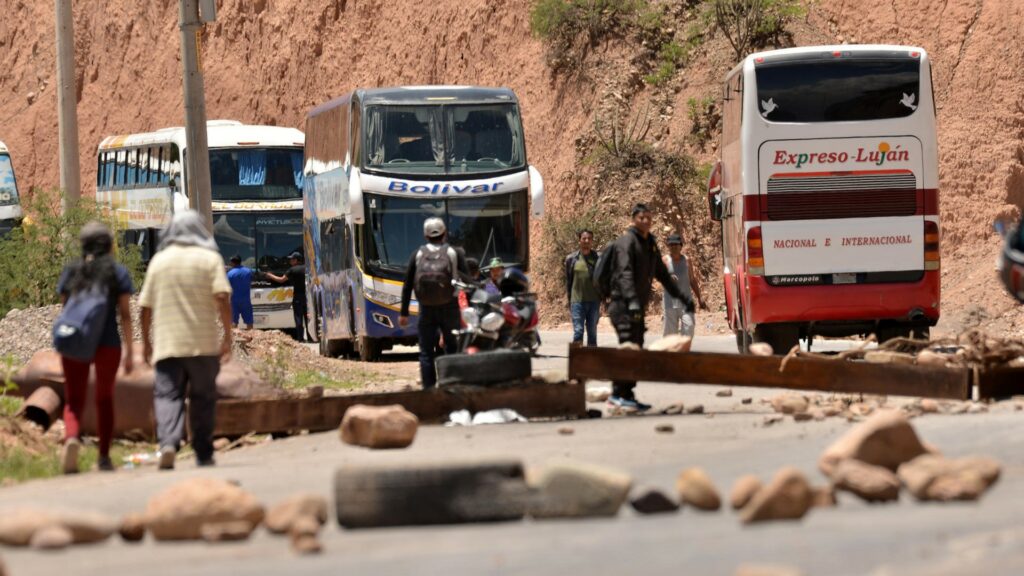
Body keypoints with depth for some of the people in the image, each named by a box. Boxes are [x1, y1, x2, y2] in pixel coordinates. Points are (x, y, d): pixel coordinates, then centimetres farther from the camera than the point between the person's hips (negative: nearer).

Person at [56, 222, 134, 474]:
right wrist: (129, 350, 0)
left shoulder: (70, 272, 7)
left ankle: (72, 438, -27)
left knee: (73, 401, 3)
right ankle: (104, 457, 17)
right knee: (105, 399, 15)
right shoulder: (118, 273, 0)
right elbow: (125, 314, -3)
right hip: (107, 343, -1)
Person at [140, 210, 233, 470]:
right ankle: (203, 454, 12)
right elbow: (222, 299, -10)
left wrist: (146, 342, 17)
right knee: (203, 398, 10)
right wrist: (227, 336, -6)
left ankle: (168, 443, -25)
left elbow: (146, 307, 8)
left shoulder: (159, 260, 9)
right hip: (203, 344, -1)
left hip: (167, 343, 1)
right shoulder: (210, 259, 2)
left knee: (167, 395, -2)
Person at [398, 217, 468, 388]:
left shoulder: (418, 255, 4)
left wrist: (404, 313, 8)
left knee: (426, 352, 4)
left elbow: (407, 286, 4)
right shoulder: (453, 253, 2)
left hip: (426, 309, 1)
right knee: (452, 349, 7)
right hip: (449, 308, -1)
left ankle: (428, 389, -1)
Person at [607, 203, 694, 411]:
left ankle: (626, 395, 11)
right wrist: (632, 300, -38)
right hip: (624, 306, -9)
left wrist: (682, 297, 28)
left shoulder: (650, 244, 19)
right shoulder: (627, 241, -9)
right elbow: (625, 273, -24)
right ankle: (618, 393, -18)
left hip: (638, 308, 9)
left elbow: (663, 275, 29)